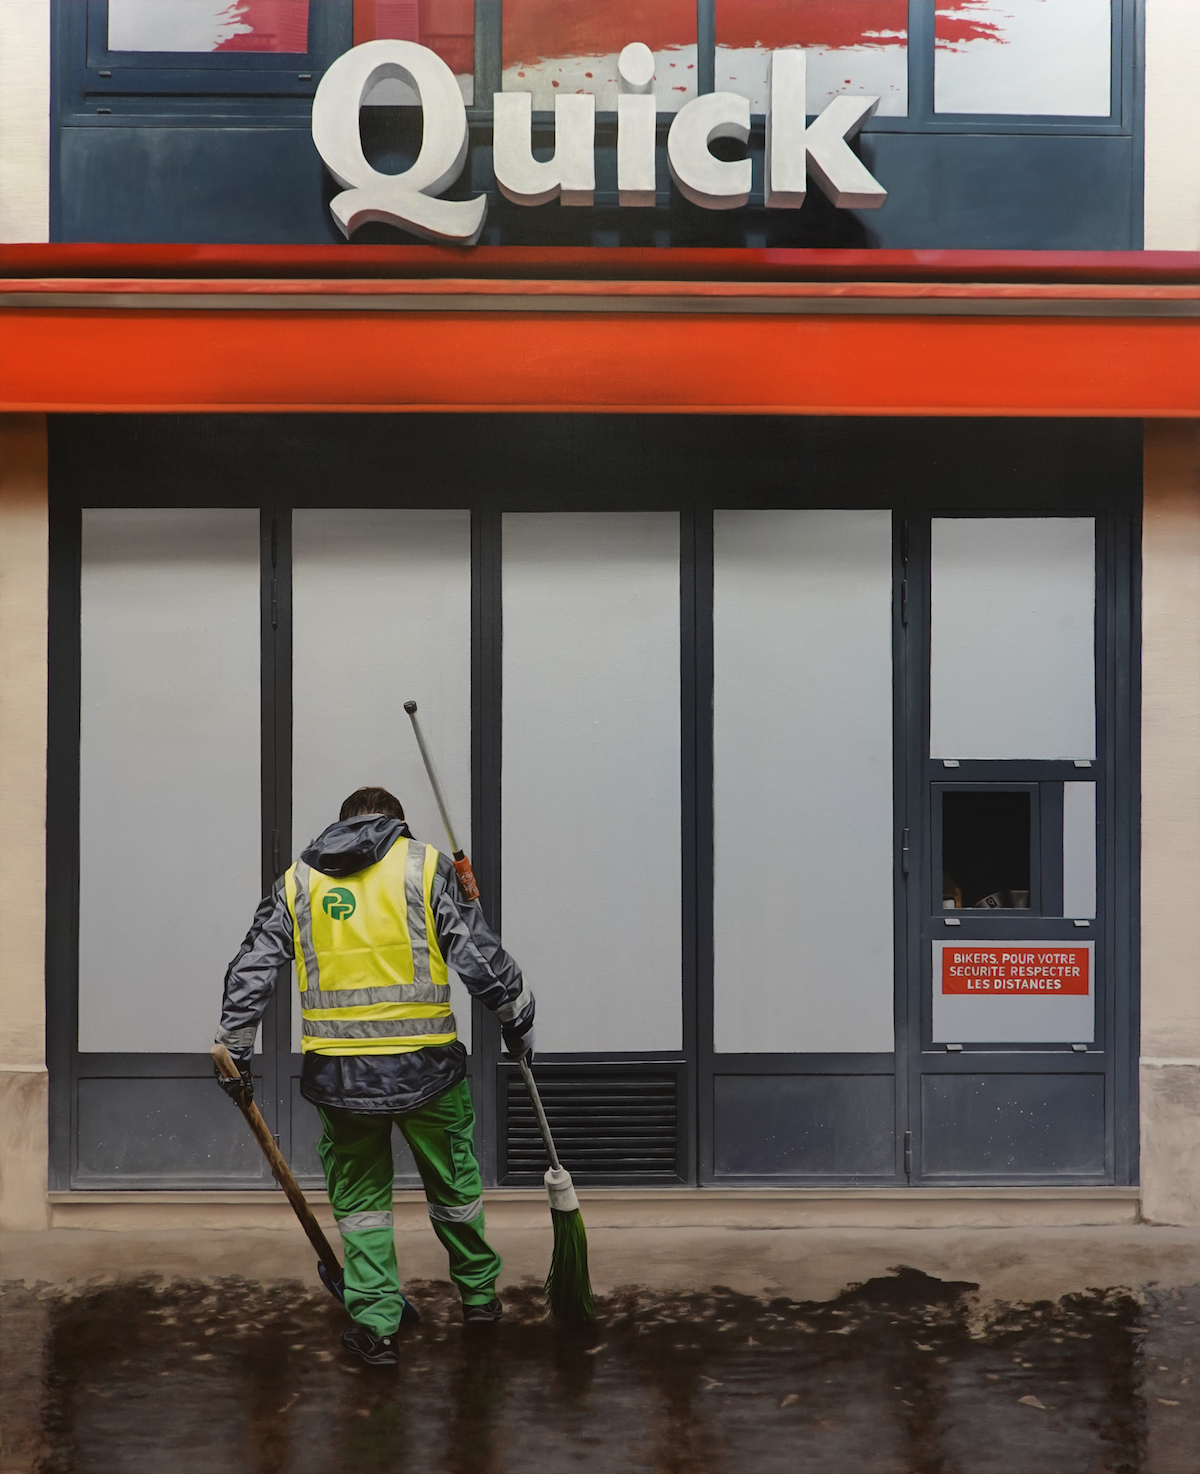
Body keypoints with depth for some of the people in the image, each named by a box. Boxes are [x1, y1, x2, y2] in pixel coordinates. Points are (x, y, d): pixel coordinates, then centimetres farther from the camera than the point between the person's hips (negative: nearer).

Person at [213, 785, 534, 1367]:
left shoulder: (297, 881, 10)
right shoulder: (425, 865, 2)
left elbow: (251, 970, 7)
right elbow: (480, 956, -2)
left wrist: (235, 1051, 12)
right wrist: (518, 1023, 9)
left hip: (338, 1072, 1)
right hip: (424, 1066, -1)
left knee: (359, 1197, 16)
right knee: (453, 1185, 18)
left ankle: (376, 1324, 16)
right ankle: (479, 1294, 34)